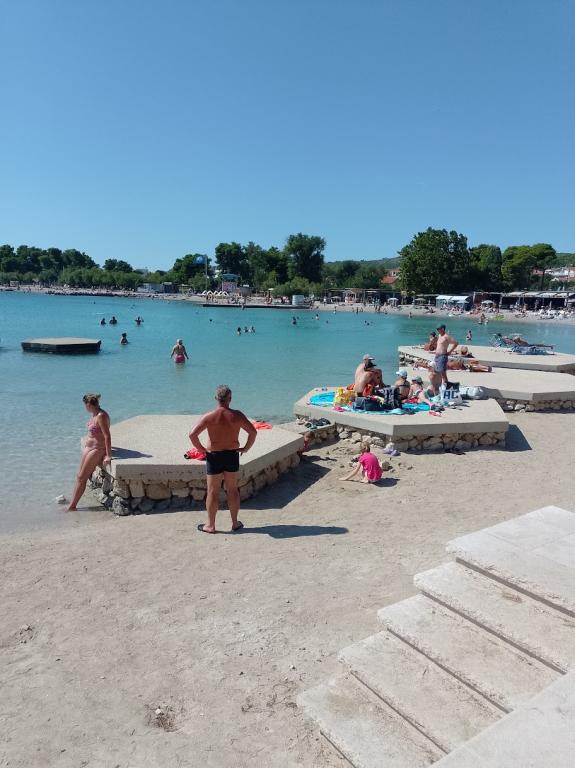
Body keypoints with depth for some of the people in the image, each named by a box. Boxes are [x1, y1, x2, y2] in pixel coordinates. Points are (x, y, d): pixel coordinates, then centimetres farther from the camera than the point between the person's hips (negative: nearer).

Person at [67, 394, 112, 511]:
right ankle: (72, 505, 19)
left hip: (97, 449, -10)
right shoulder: (95, 414, 7)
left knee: (82, 478, -2)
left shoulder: (101, 416, -22)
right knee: (79, 476, 11)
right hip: (88, 448, 10)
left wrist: (108, 455, -26)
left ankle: (72, 507, 8)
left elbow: (107, 436, -25)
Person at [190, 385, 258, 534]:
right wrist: (245, 448, 3)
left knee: (213, 492, 9)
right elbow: (253, 432, -9)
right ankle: (235, 523, 25)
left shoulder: (209, 417, -13)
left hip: (214, 456, -2)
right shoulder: (237, 415, -9)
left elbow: (193, 434, -17)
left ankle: (211, 526, 19)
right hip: (232, 455, 2)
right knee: (232, 490, 16)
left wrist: (201, 449, -3)